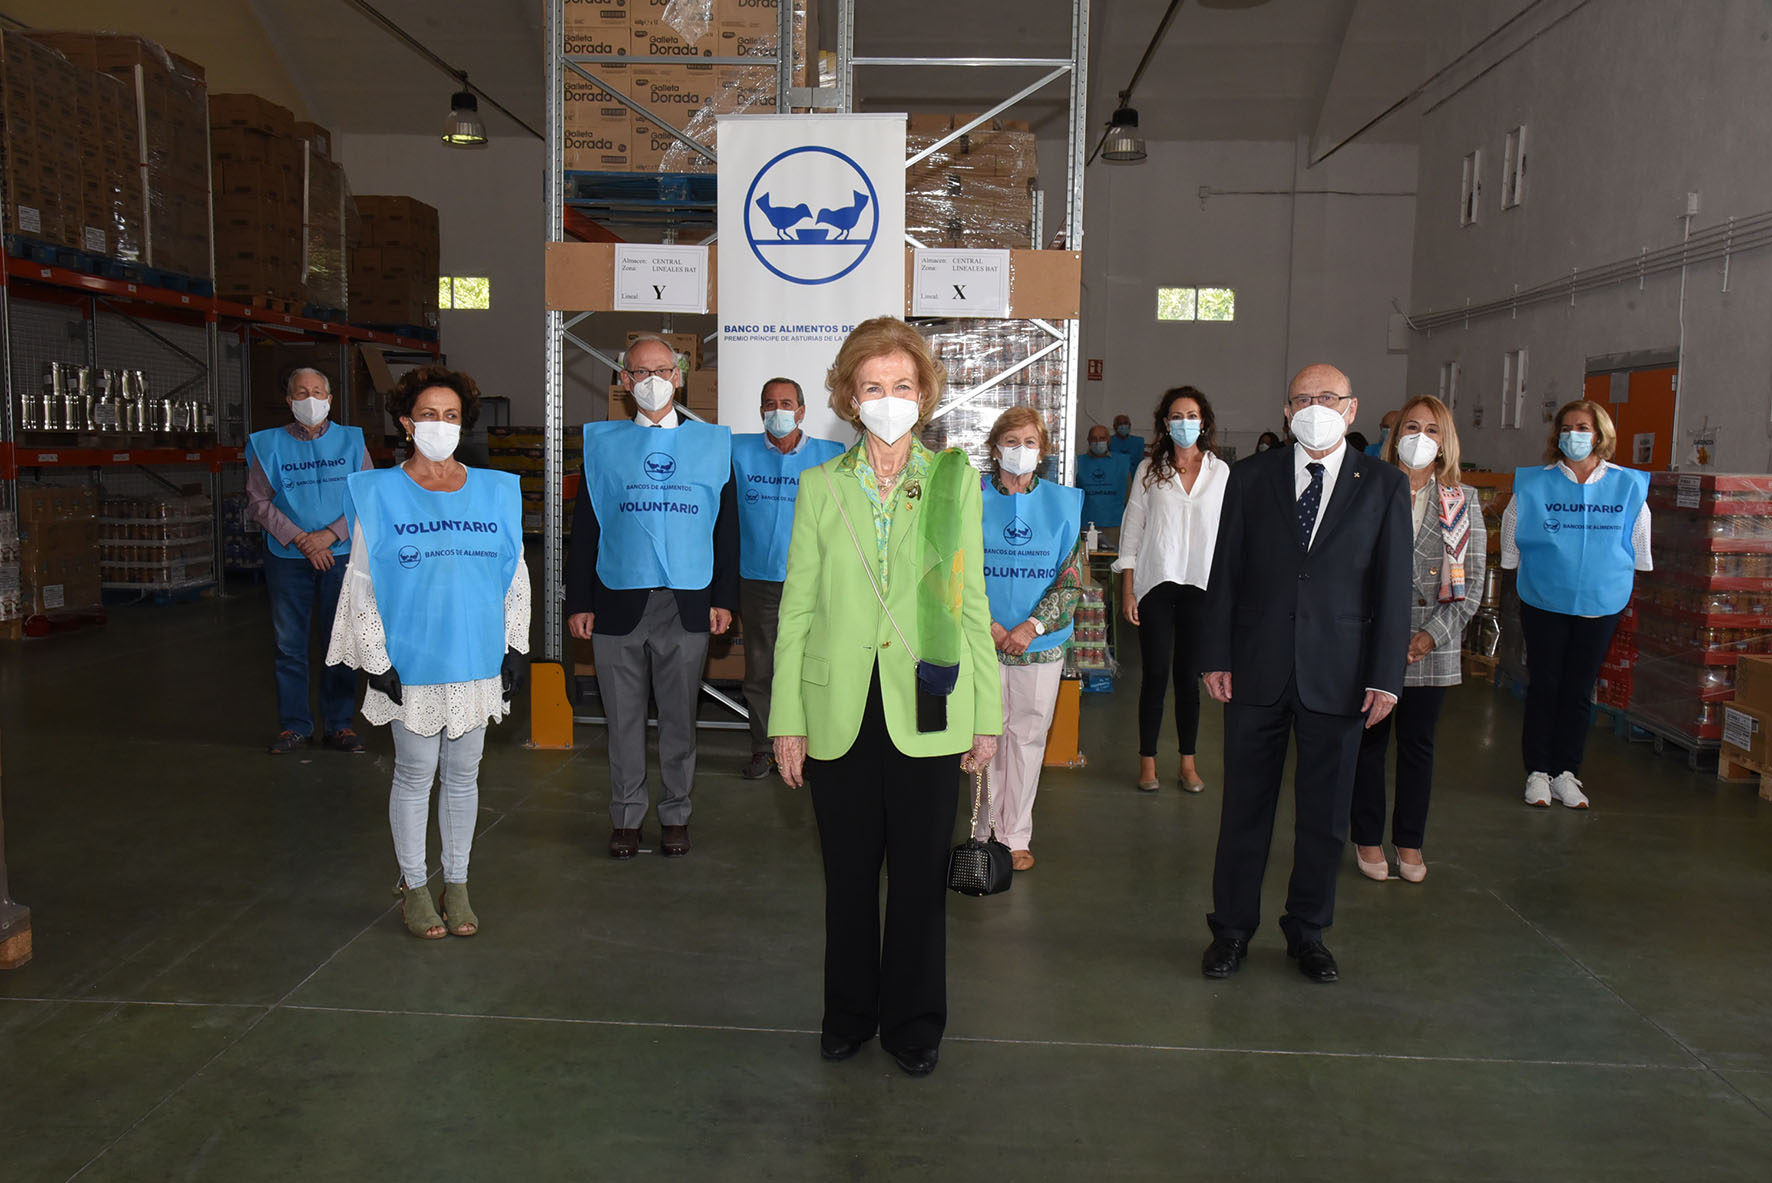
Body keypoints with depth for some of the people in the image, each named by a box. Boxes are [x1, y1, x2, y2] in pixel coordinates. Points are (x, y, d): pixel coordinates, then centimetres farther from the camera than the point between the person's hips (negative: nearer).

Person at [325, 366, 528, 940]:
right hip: (411, 663, -2)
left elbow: (516, 576, 10)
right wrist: (376, 659, -7)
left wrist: (515, 648, 5)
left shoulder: (495, 491, 5)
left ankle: (456, 885, 26)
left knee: (463, 776, 12)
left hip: (477, 661, 3)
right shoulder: (380, 494, -2)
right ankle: (413, 887, 23)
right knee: (415, 776, 7)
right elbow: (361, 582, -2)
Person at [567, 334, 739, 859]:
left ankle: (675, 814, 22)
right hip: (618, 604, 0)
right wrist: (578, 603, 0)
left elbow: (726, 526, 8)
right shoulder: (602, 443, 7)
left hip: (687, 606, 0)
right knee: (623, 717, 7)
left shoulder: (711, 443, 8)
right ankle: (627, 815, 21)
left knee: (680, 717, 8)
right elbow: (585, 527, 6)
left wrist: (723, 598, 2)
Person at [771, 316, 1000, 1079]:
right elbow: (796, 607, 4)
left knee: (920, 874, 8)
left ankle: (913, 1023, 26)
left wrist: (988, 715, 2)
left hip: (926, 709, 0)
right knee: (848, 873, 11)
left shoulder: (955, 479, 4)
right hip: (840, 711, 1)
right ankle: (849, 1014, 31)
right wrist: (786, 719, 0)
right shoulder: (820, 487, 4)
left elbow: (972, 602, 5)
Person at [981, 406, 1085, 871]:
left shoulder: (1063, 502, 3)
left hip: (1041, 640, 1)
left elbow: (1073, 574, -1)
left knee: (1028, 734, 7)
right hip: (983, 639, -1)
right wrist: (988, 625, -12)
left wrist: (1032, 626, -13)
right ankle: (987, 833, 15)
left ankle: (1017, 836, 19)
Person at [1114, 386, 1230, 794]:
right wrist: (1127, 590, -1)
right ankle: (1147, 762, 12)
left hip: (1201, 585, 1)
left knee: (1189, 676, 7)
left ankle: (1188, 763, 16)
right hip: (1156, 584, -1)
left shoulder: (1220, 471, 7)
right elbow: (1131, 531, 4)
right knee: (1155, 675, 1)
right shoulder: (1149, 470, 4)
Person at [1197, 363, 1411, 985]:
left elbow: (1392, 585, 1)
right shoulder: (1250, 478, 5)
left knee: (1325, 814, 10)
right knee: (1245, 807, 8)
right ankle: (1232, 928, 23)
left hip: (1337, 674, 0)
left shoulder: (1384, 485, 3)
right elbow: (1225, 573, 5)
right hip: (1257, 670, 0)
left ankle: (1307, 930, 28)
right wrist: (1215, 657, -1)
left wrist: (1386, 675, -4)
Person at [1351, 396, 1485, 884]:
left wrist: (1432, 634, -9)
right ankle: (1368, 839, 20)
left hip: (1433, 646, 2)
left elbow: (1472, 582, 3)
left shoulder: (1463, 503, 5)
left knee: (1418, 744, 11)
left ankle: (1409, 842, 24)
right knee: (1369, 740, 6)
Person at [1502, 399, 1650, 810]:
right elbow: (1513, 548, 6)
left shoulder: (1629, 487, -1)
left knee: (1579, 690, 8)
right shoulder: (1534, 485, -4)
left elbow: (1638, 552, 11)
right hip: (1543, 604, -1)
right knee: (1544, 686, 4)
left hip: (1601, 606, 1)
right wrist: (1535, 579, 7)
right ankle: (1538, 772, 13)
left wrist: (1614, 584, 11)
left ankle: (1566, 772, 17)